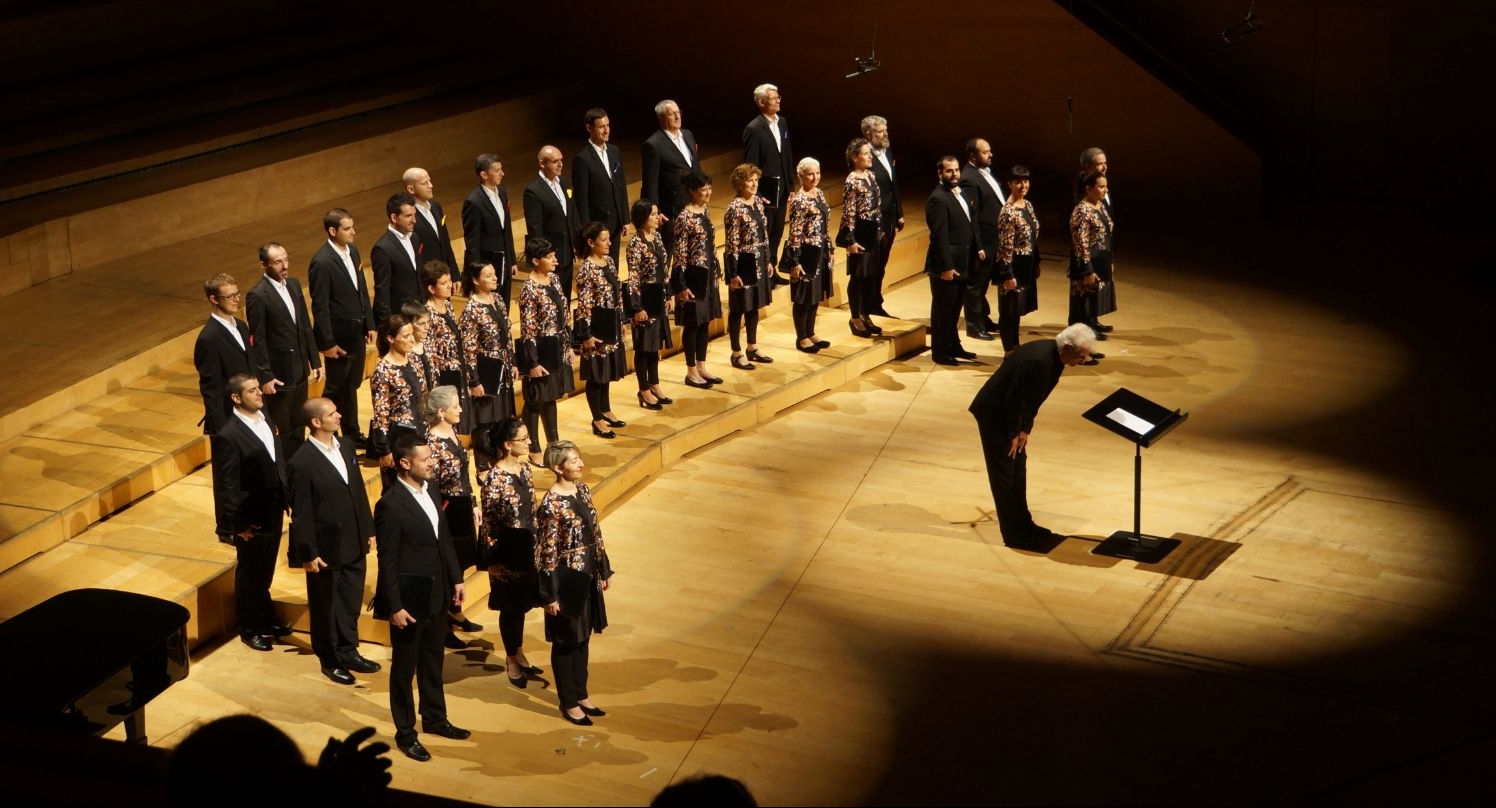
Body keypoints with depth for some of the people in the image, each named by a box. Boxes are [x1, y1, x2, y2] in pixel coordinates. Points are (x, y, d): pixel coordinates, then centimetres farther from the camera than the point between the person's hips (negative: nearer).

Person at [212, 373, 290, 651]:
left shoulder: (265, 420, 2)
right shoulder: (229, 436, -22)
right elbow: (226, 486, -19)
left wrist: (287, 499, 8)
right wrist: (238, 525, -16)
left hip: (273, 512, 7)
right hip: (251, 518, -7)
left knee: (265, 572, 23)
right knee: (249, 575, 12)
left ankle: (266, 620, 41)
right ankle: (250, 629, 29)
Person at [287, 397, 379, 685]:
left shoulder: (345, 447, 2)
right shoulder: (302, 463, -21)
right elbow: (301, 513, -16)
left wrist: (369, 529, 12)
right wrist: (308, 554, -14)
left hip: (354, 544, 7)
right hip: (326, 548, -7)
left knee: (351, 602, 18)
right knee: (326, 606, 12)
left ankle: (349, 652, 36)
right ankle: (330, 661, 28)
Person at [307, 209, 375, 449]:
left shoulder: (352, 251, 3)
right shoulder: (322, 262, -23)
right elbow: (320, 306, -19)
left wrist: (370, 324, 10)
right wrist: (328, 343, -17)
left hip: (357, 332, 8)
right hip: (339, 336, -7)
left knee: (352, 385, 20)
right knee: (336, 388, 8)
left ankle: (352, 434, 33)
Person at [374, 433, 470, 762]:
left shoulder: (431, 491, 2)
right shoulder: (391, 504, -22)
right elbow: (387, 561, -19)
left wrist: (456, 579, 10)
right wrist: (395, 607, -18)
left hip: (436, 595, 8)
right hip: (409, 599, -7)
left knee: (433, 662, 22)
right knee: (404, 668, 8)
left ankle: (434, 718, 38)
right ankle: (405, 733, 21)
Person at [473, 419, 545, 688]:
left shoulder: (524, 467, 0)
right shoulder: (494, 478, -21)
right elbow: (487, 521, -16)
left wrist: (538, 543, 14)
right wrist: (493, 560, -14)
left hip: (528, 545, 6)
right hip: (507, 548, -6)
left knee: (522, 602, 19)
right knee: (510, 605, 9)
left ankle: (519, 653, 36)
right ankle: (511, 660, 27)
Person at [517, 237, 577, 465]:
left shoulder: (554, 279, 4)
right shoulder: (529, 289, -19)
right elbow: (527, 329, -18)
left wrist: (569, 346, 14)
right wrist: (533, 363, -18)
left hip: (557, 348, 8)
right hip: (539, 349, -8)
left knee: (551, 396, 19)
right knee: (535, 400, 5)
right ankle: (533, 449, 16)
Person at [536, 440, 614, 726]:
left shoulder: (583, 490, 2)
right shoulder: (551, 505, -21)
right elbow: (546, 553, -18)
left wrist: (604, 569, 15)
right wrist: (550, 596, -16)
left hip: (587, 576, 7)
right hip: (565, 579, -7)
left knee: (583, 636, 19)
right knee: (566, 641, 8)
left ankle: (581, 694, 33)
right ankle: (568, 703, 21)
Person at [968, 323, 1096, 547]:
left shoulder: (1056, 357, -3)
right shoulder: (1036, 360, -32)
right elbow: (1014, 399, -26)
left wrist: (1025, 429, 4)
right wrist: (1014, 434, -14)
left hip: (1010, 413, 9)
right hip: (994, 413, -9)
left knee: (1018, 469, 16)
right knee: (1004, 474, 0)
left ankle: (1022, 525, 26)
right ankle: (1014, 534, 7)